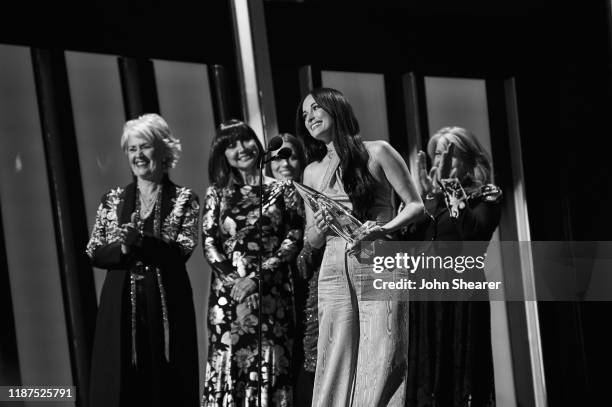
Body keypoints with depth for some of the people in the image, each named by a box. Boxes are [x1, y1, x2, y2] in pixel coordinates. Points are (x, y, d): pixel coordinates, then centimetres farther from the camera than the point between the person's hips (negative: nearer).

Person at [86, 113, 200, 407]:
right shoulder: (113, 200, 11)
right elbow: (94, 253, 6)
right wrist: (122, 248, -13)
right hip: (121, 305, 2)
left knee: (166, 383, 0)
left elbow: (183, 249, -9)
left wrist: (141, 240, -21)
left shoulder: (183, 199, 3)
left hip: (167, 304, -2)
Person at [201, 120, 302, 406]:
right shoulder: (217, 193, 10)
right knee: (227, 360, -2)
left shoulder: (281, 190, 8)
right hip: (228, 290, 0)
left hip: (272, 290, 0)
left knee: (270, 362, -1)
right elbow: (208, 242, 4)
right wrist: (232, 278, -11)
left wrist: (258, 275, -11)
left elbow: (294, 237, 0)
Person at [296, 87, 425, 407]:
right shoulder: (312, 172, 18)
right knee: (336, 359, -3)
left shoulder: (377, 152, 6)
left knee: (381, 360, -10)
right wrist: (320, 229, -3)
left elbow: (415, 205, 4)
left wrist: (384, 229, -14)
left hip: (380, 264, -3)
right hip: (334, 270, 3)